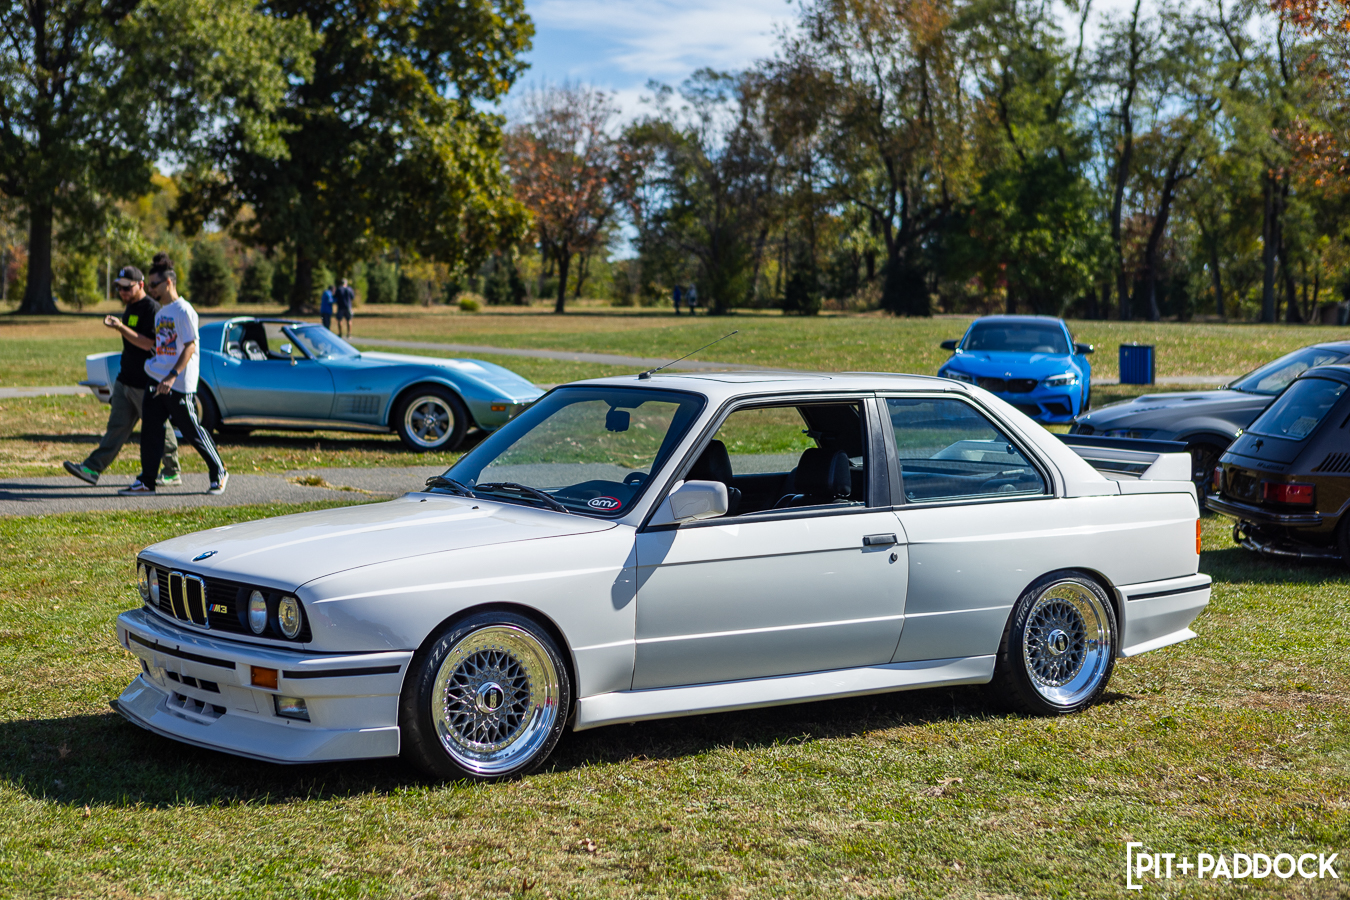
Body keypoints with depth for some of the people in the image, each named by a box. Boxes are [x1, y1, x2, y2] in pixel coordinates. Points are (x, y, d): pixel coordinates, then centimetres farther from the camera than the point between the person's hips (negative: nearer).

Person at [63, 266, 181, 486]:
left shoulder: (151, 309, -15)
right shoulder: (130, 308, 15)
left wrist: (121, 327, -28)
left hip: (146, 384, -9)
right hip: (125, 381, 9)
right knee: (116, 426, 6)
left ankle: (172, 473, 14)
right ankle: (93, 468, 3)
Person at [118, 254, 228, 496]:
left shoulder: (183, 310, -12)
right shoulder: (161, 312, 15)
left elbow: (190, 346, -19)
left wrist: (172, 376, -27)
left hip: (179, 384, -8)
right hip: (157, 380, 8)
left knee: (192, 431, 0)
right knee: (150, 429, 1)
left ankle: (219, 473, 16)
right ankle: (146, 482, 4)